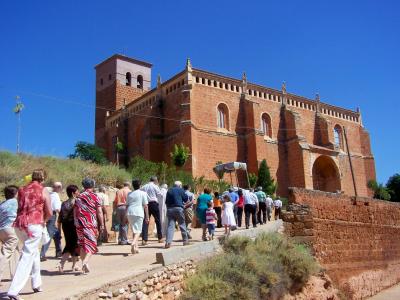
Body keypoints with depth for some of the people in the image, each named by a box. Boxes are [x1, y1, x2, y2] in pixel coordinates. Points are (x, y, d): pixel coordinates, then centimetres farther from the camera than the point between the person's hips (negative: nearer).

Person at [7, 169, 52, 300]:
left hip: (19, 225, 6)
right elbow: (49, 213, 1)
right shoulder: (43, 191, 2)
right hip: (34, 225, -6)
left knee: (34, 252, 23)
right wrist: (43, 220, 20)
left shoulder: (22, 190, 15)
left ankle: (36, 284, 28)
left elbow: (20, 208, 13)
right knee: (27, 257, -5)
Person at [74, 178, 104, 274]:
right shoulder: (95, 197, -2)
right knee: (91, 244, 1)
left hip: (80, 224, 3)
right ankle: (85, 262, -22)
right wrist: (102, 224, 0)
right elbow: (99, 212, -5)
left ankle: (84, 266, 19)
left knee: (82, 245, 14)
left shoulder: (78, 197, 7)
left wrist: (76, 223, 17)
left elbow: (75, 212, 8)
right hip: (91, 224, -3)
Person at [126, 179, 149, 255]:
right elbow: (145, 206, -1)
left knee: (134, 230, 16)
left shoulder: (129, 194, 16)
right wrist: (147, 217, 2)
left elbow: (127, 205, 17)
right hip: (139, 213, -4)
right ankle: (133, 243, -30)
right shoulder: (143, 193, 3)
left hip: (130, 213, 4)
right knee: (138, 230, -4)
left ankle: (136, 247, 15)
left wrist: (126, 216, 22)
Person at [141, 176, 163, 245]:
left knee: (145, 221, -1)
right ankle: (160, 238, 16)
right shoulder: (155, 186, 0)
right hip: (154, 204, -3)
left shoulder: (143, 187, 13)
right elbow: (160, 195, -2)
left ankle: (144, 239, -10)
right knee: (158, 221, 9)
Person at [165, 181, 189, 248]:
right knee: (182, 224, 10)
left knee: (170, 226, -1)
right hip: (178, 208, -3)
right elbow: (186, 199, 6)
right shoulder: (180, 190, 2)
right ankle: (185, 240, 18)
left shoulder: (169, 191, 14)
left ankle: (168, 242, -13)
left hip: (170, 209, 3)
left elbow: (166, 201, 16)